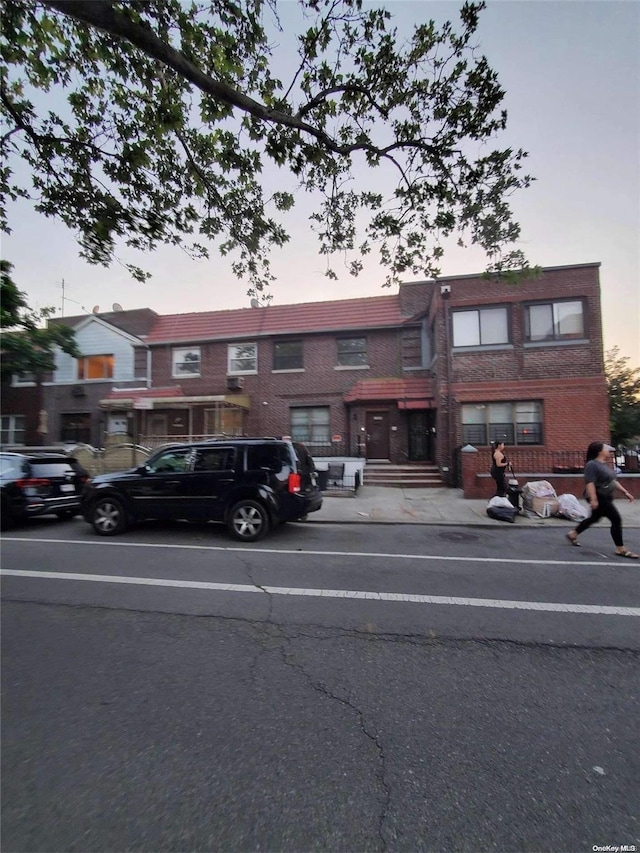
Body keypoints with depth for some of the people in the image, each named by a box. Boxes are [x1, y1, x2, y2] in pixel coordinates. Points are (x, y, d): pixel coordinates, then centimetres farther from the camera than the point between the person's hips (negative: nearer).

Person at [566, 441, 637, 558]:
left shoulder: (605, 465, 12)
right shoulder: (592, 465, -19)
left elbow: (613, 481, 20)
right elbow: (590, 483, -25)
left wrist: (625, 492, 15)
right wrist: (593, 499, -29)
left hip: (606, 497, 10)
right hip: (599, 498, -10)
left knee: (594, 518, 19)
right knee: (616, 519, -7)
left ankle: (573, 534, 31)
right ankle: (620, 549, 5)